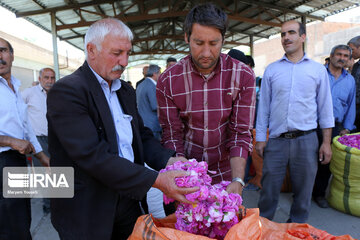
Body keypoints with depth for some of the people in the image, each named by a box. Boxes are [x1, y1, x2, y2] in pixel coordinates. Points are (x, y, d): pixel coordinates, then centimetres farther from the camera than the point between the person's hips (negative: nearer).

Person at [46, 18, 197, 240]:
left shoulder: (126, 90, 7)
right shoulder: (66, 91, -17)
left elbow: (142, 135, 8)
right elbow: (93, 155, -26)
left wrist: (168, 160, -12)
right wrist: (156, 180, -28)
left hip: (127, 202, 6)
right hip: (86, 213, -6)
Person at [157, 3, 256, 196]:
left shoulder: (243, 76, -12)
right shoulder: (167, 81, -12)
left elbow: (241, 133, -12)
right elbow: (172, 136, -9)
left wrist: (237, 180, -23)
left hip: (226, 172, 1)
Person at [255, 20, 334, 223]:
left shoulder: (318, 70, 6)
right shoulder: (271, 70, 6)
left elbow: (325, 108, 6)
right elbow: (264, 106, 6)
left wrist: (326, 142, 1)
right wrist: (260, 138, 2)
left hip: (306, 140, 0)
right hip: (276, 140, 0)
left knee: (303, 192, 13)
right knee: (269, 190, 7)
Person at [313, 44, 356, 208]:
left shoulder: (350, 80, 14)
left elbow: (351, 106, 17)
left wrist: (347, 128, 8)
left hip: (335, 127, 4)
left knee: (327, 161, 7)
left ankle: (319, 193, 21)